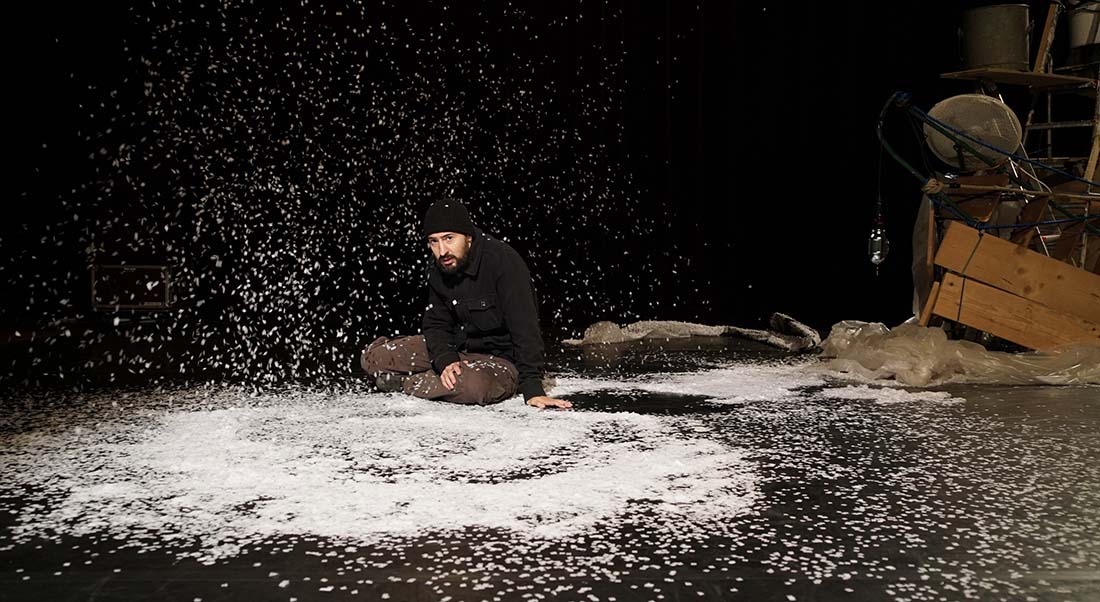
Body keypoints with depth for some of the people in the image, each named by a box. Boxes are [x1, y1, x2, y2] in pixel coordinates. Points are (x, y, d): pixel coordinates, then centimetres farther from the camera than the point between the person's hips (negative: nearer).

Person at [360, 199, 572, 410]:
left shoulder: (503, 260, -24)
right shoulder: (439, 271, -1)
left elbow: (525, 328, -27)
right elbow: (436, 324, 3)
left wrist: (532, 388, -33)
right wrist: (445, 361, -19)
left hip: (501, 359, -5)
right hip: (456, 351, 5)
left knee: (474, 385, -41)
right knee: (372, 358, -10)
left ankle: (402, 382, -14)